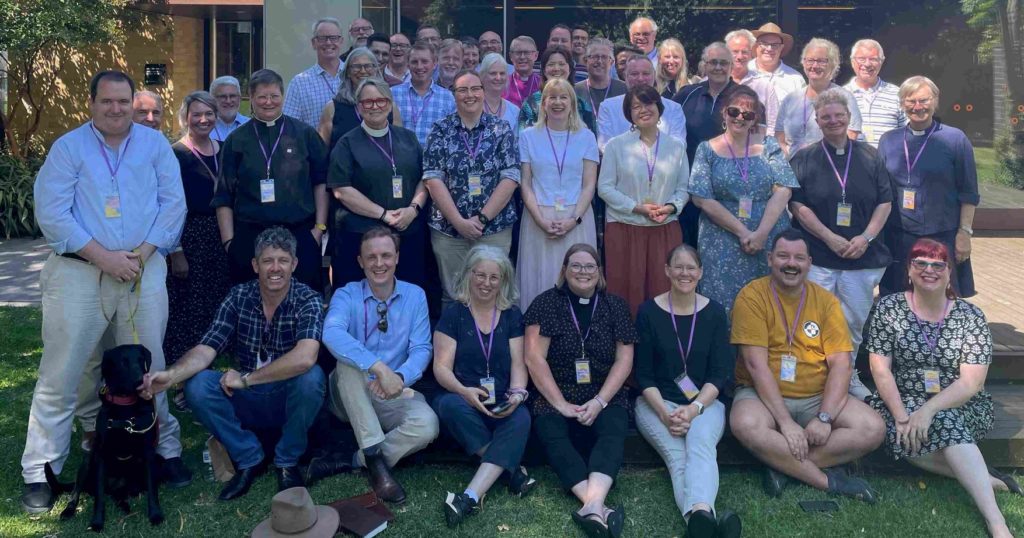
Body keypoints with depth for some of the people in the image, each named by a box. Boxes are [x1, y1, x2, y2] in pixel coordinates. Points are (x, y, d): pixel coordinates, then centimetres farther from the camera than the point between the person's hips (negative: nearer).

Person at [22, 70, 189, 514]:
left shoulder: (155, 144, 9)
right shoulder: (68, 147, 2)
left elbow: (173, 203, 3)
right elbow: (51, 213, -6)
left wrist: (142, 252, -9)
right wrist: (104, 257, -13)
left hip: (144, 271, 2)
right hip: (78, 272, -1)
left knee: (150, 368, 9)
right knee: (59, 374, 0)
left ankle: (165, 450, 22)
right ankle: (40, 472, 9)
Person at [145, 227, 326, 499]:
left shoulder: (308, 300, -16)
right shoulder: (238, 296, -5)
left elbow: (304, 358, -33)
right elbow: (206, 349, -13)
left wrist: (245, 378, -26)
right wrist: (171, 375, -33)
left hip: (290, 401, -3)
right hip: (247, 403, 3)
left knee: (311, 376, -33)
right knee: (197, 386, -22)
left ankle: (287, 462, -8)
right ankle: (249, 457, -1)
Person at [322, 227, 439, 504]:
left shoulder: (415, 295, 2)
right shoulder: (347, 295, -7)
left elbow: (421, 349, -6)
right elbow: (332, 334, -29)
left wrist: (400, 377, -29)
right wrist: (379, 367, -41)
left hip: (396, 396, 1)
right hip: (352, 396, -1)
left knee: (427, 425, -30)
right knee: (349, 361, -34)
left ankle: (355, 460, -12)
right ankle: (375, 460, -30)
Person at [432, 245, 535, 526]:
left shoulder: (512, 316, 9)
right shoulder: (453, 314, 1)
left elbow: (518, 364, 3)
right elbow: (441, 367, -6)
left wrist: (517, 394, -19)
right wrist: (465, 391, -26)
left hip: (501, 405, 1)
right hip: (461, 397, -1)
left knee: (521, 418, -32)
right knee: (452, 406, -36)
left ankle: (471, 497, -42)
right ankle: (511, 469, -24)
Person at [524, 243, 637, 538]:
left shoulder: (615, 306, 7)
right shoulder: (546, 303, 1)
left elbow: (624, 360, 1)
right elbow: (534, 358, -7)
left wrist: (599, 401, -12)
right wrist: (561, 404, -14)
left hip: (605, 395, 1)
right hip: (556, 395, -1)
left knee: (612, 431, -30)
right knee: (552, 432, -31)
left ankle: (592, 506, -50)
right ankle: (598, 507, -48)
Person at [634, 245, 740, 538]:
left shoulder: (714, 312, 5)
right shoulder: (649, 311, 1)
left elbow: (719, 374, 0)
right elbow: (643, 374, -1)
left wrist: (694, 409, -16)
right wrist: (664, 412, -16)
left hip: (705, 402, 1)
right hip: (656, 402, 0)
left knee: (701, 443, -33)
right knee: (677, 455, -30)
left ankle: (700, 513, -60)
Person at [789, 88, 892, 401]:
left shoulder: (869, 157, 9)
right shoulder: (804, 159, 3)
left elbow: (885, 202, 7)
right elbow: (797, 205, -5)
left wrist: (866, 237, -8)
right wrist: (830, 238, -13)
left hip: (862, 257, 2)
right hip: (817, 257, -2)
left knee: (855, 321, 9)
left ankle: (848, 376, 25)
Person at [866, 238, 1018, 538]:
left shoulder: (971, 317, -3)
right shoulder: (888, 308, -1)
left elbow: (971, 382, -11)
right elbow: (880, 370, -6)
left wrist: (928, 410, -26)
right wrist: (902, 415, -20)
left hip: (961, 406, -1)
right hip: (902, 401, 1)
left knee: (943, 422, -35)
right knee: (904, 434, -33)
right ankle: (986, 479, -23)